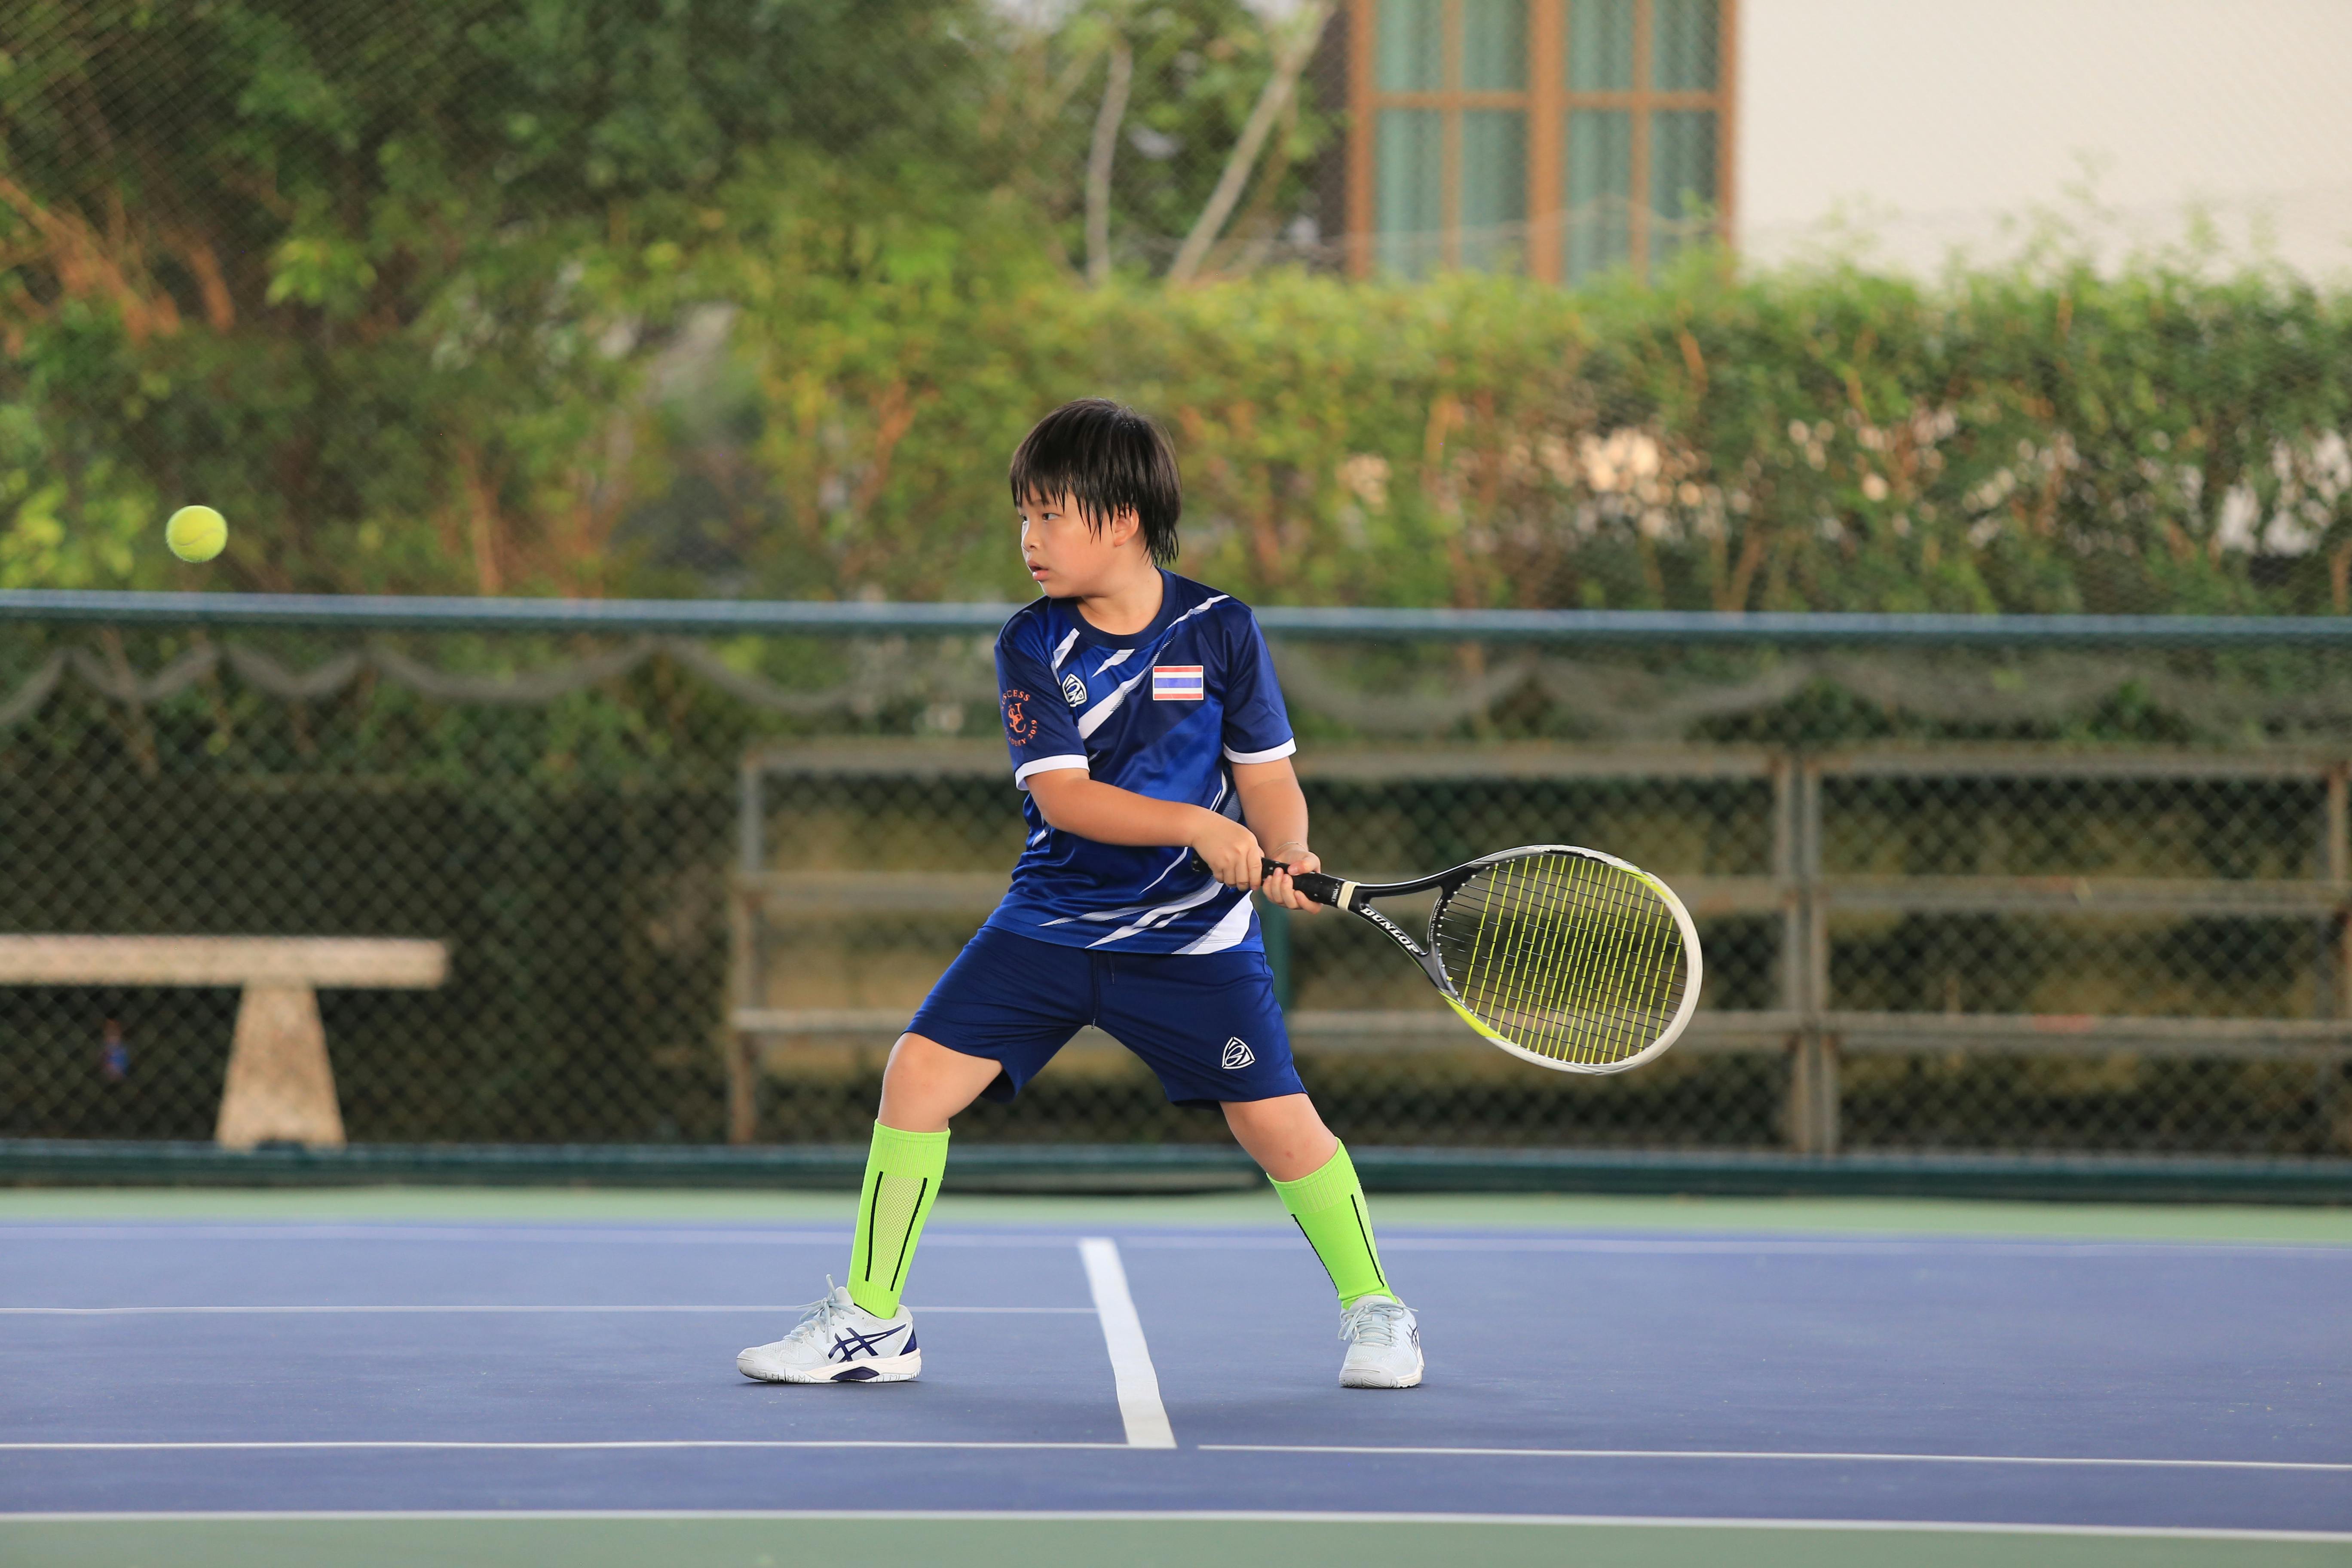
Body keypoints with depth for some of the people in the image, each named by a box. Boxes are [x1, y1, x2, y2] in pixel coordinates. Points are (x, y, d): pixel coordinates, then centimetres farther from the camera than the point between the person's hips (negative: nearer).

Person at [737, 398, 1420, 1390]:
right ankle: (871, 1321, 3)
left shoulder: (1221, 631, -5)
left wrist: (1284, 855, -24)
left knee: (1278, 1121, -9)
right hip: (1050, 924, 2)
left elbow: (1269, 775, -2)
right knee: (919, 1074, -10)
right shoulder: (1031, 646, -4)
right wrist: (1199, 825, -25)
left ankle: (1375, 1310, 14)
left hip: (1192, 933, -2)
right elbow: (1062, 794, -14)